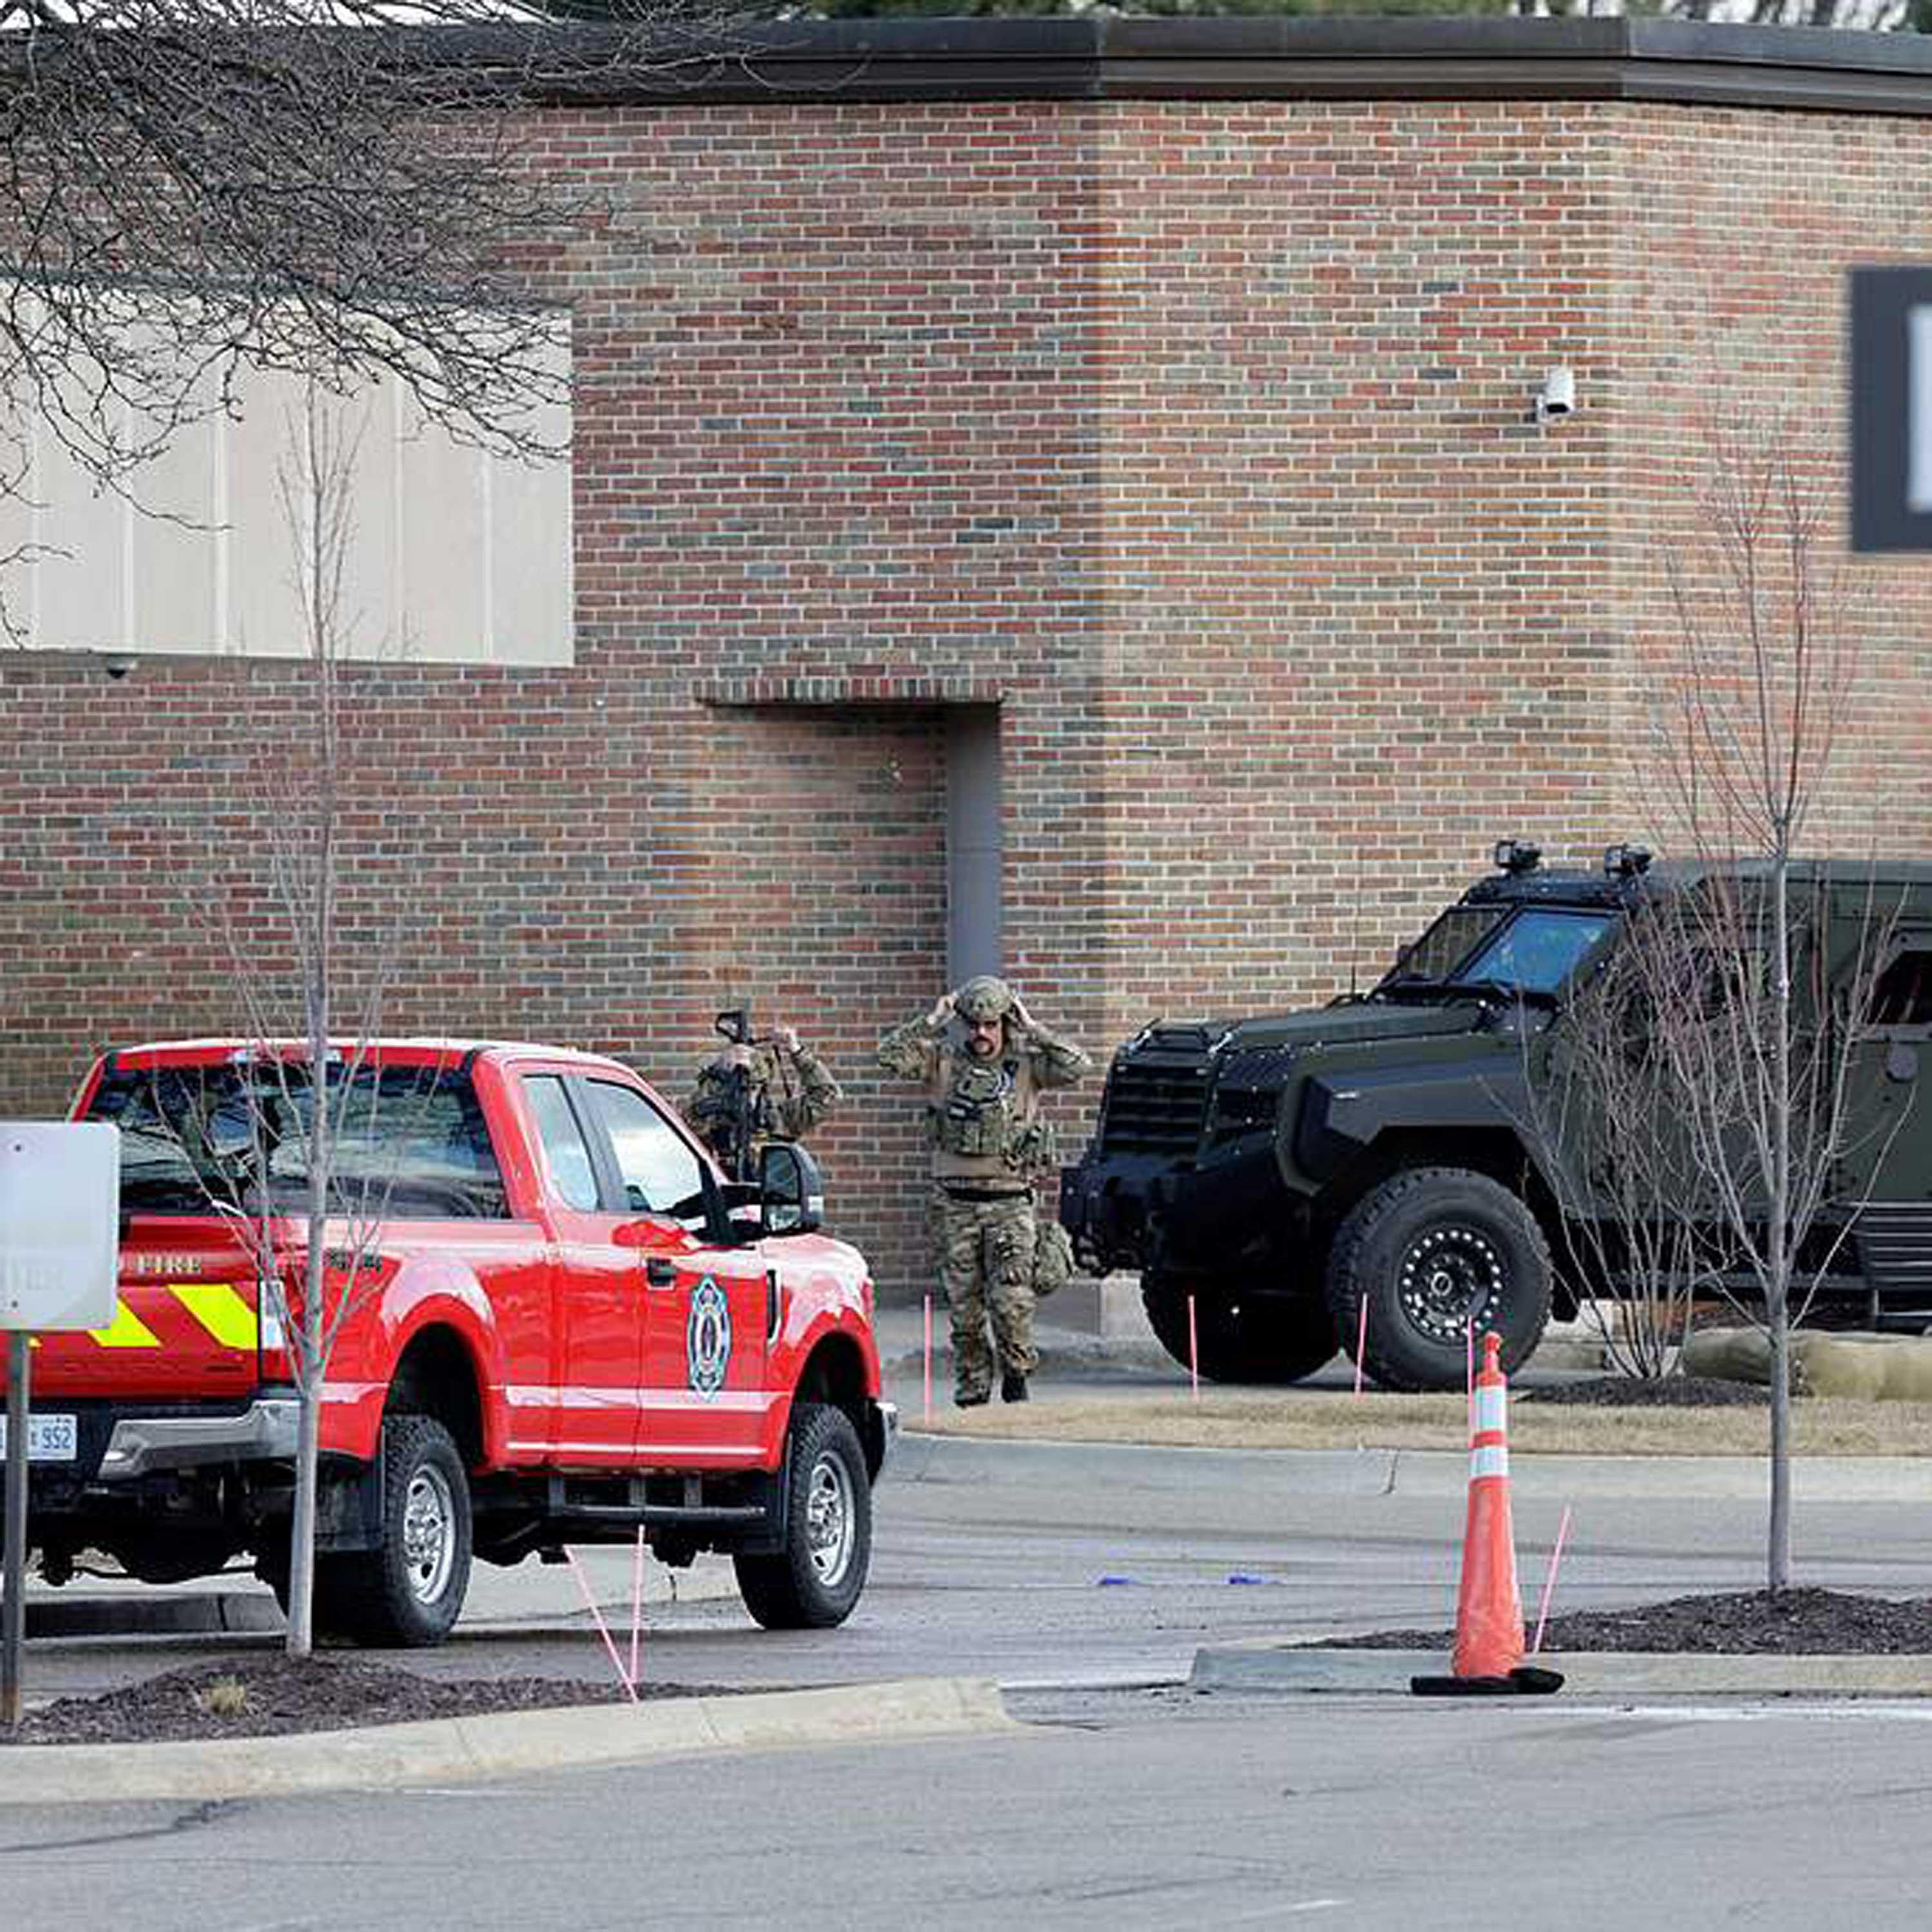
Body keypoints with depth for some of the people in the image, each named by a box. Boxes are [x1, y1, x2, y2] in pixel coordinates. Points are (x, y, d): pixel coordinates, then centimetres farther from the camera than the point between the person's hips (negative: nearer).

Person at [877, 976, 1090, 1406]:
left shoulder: (1026, 1065, 3)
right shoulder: (943, 1062, 5)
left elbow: (1076, 1067, -11)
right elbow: (890, 1055, -5)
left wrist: (1032, 1030, -8)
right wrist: (932, 1023, -5)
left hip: (1009, 1202, -2)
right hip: (954, 1202, 2)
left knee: (1011, 1301, -12)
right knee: (964, 1307, 5)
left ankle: (1017, 1371, 9)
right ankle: (971, 1391, 15)